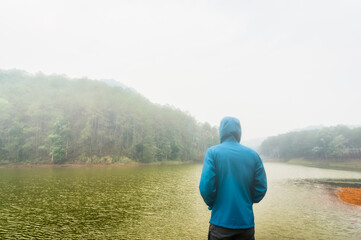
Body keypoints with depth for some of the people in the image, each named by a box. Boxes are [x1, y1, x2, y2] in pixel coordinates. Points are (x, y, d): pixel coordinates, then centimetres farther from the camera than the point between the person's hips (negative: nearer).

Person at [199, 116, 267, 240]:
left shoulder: (213, 152, -10)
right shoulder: (253, 154, -2)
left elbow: (206, 187, -16)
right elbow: (261, 188, -1)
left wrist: (211, 204, 3)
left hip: (221, 221, -2)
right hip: (246, 221, 3)